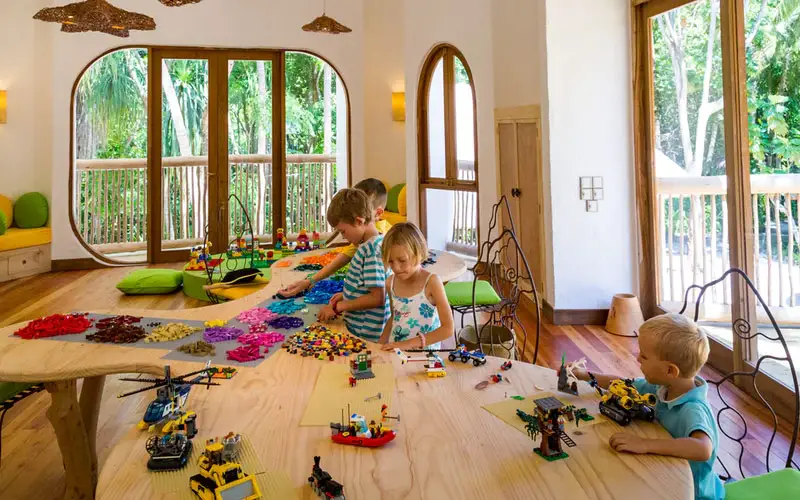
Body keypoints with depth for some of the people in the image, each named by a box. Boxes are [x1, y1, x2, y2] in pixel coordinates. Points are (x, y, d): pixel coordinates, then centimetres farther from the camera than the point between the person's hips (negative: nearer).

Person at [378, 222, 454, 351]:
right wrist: (380, 345, 6)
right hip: (393, 351, 3)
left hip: (424, 353, -3)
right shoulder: (391, 282, 2)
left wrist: (410, 343, -19)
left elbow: (448, 328, -14)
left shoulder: (431, 282, -12)